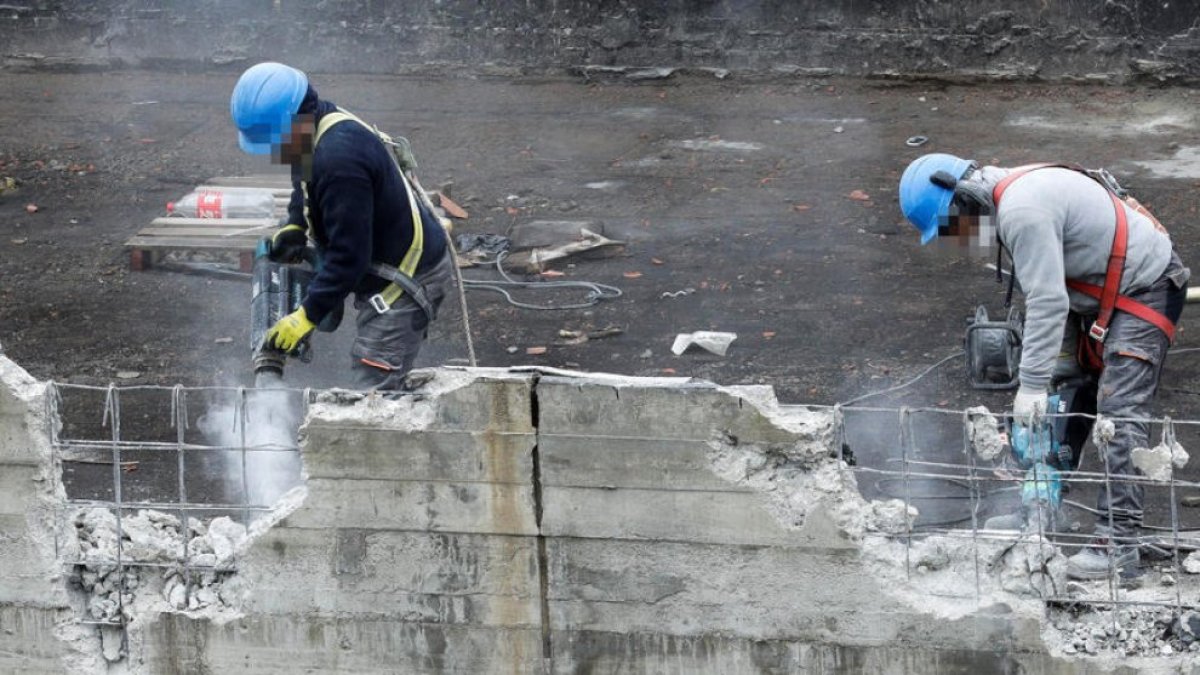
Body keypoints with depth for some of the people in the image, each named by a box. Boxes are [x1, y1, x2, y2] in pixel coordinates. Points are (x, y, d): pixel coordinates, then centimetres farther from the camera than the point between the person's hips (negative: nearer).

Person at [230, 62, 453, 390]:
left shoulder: (339, 158, -30)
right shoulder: (324, 126, 3)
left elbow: (348, 255, -27)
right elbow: (305, 185, 25)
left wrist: (308, 315, -21)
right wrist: (295, 226, 6)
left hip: (408, 275, -11)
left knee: (374, 390, -15)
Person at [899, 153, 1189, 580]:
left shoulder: (1022, 212, -26)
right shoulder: (1011, 197, 7)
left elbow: (1049, 301, -29)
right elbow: (1046, 292, 11)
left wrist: (1032, 384, -28)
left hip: (1143, 289, -11)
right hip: (1100, 295, 11)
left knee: (1119, 411, -17)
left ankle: (1119, 539, -21)